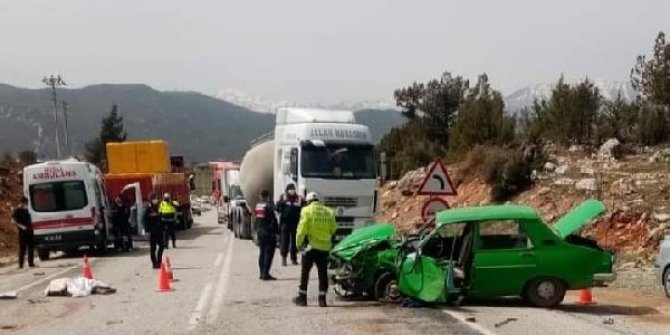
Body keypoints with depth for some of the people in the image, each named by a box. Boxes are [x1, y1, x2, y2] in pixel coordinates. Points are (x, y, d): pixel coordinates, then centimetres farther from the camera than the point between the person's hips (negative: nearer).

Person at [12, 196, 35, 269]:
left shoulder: (27, 210, 14)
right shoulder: (17, 210, -3)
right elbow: (14, 221, -8)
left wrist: (31, 225, 10)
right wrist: (21, 226, -19)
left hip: (30, 231, 6)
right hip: (22, 231, -6)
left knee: (31, 247, 6)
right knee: (22, 248, -4)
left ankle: (31, 263, 12)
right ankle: (21, 264, -1)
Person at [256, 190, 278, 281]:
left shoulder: (257, 205, 8)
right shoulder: (269, 205, -14)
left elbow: (256, 220, 12)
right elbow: (273, 220, -16)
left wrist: (257, 231, 18)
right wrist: (276, 232, -12)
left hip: (260, 232, 7)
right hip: (269, 232, -7)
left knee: (262, 253, 14)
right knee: (268, 253, -4)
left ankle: (262, 273, 19)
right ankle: (265, 274, -7)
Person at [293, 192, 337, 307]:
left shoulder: (307, 211, -5)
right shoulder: (329, 212, 7)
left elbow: (302, 229, -9)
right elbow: (333, 229, 9)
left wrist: (299, 243, 2)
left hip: (311, 246, -3)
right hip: (325, 247, 3)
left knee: (305, 272, 6)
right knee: (323, 273, 9)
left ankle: (302, 297, 7)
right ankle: (322, 299, 9)